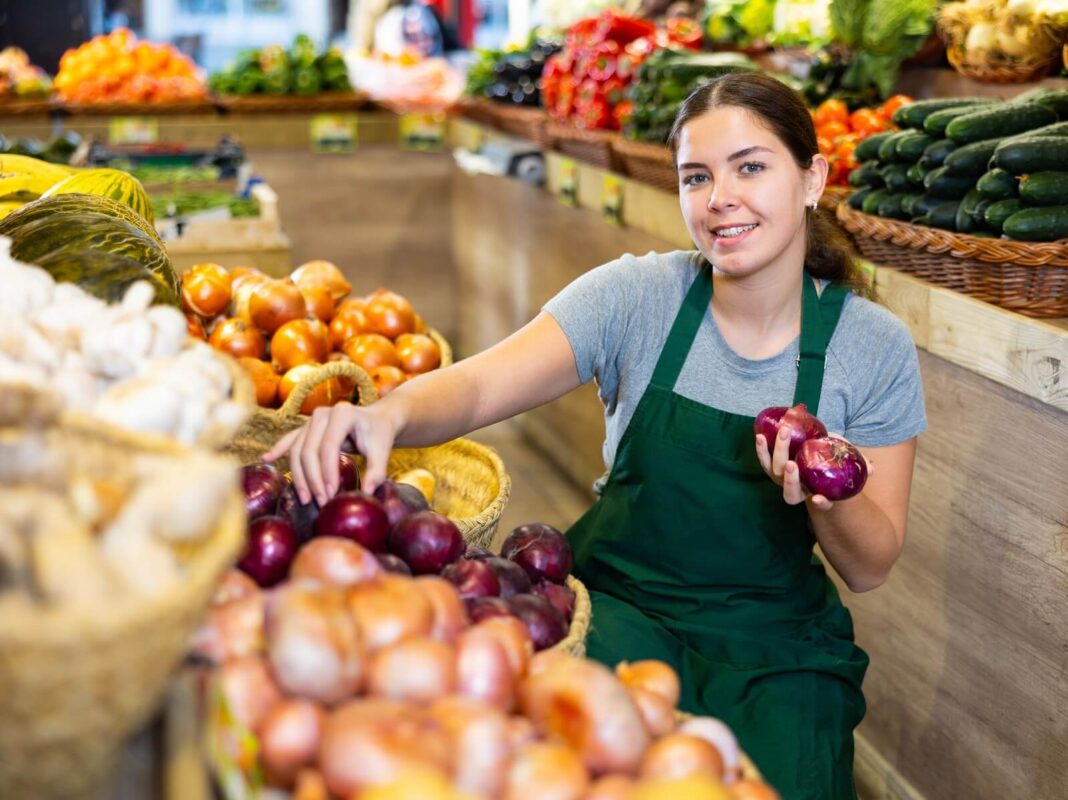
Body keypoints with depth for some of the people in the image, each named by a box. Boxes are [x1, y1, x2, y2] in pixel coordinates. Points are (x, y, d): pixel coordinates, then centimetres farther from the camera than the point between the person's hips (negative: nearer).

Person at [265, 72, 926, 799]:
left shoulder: (874, 346, -6)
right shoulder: (638, 296, -8)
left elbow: (869, 569, -3)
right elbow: (479, 386, -21)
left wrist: (826, 497, -26)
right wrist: (389, 414, -44)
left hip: (776, 647, 1)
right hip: (621, 609, -1)